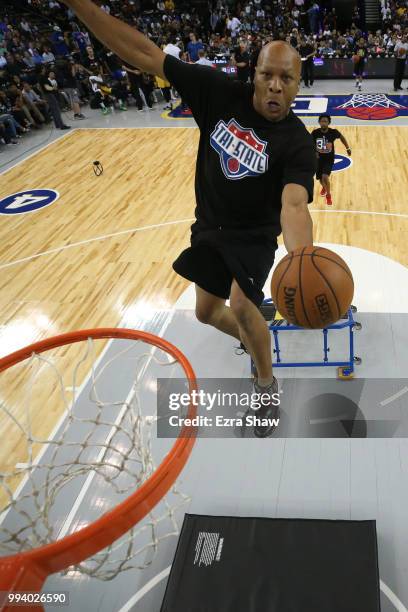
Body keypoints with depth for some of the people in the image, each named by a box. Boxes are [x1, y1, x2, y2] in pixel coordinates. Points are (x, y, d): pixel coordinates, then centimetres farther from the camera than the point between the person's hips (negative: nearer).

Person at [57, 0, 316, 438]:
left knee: (241, 306, -26)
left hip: (255, 236, -4)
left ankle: (267, 385, 3)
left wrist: (302, 258, -61)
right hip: (209, 228, 5)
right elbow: (143, 55, -14)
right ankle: (252, 340, 49)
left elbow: (293, 204, -40)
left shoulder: (296, 142, -22)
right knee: (206, 312, 15)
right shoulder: (221, 93, -14)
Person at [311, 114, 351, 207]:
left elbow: (341, 137, 5)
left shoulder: (333, 132, -17)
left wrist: (348, 148, 12)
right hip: (319, 158, 3)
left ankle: (328, 195, 8)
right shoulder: (315, 133, -15)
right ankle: (324, 187, 55)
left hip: (329, 159, -2)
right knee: (320, 178, 15)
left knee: (325, 177, -21)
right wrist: (314, 152, -19)